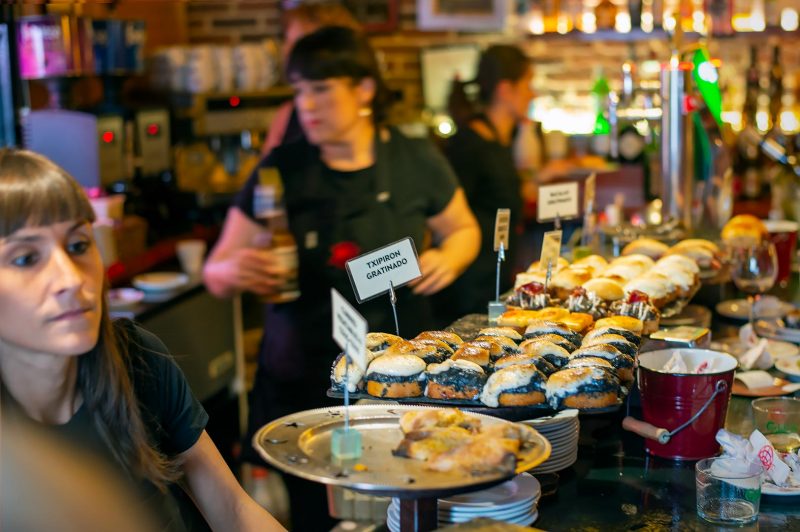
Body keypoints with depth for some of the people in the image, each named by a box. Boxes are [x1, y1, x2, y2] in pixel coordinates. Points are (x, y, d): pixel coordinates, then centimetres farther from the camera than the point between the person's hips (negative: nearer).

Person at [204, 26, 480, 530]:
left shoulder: (416, 161, -2)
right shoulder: (282, 169, -3)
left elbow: (464, 230, 15)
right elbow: (217, 274, 1)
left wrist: (448, 257, -8)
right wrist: (235, 272, -22)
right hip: (299, 381, 0)